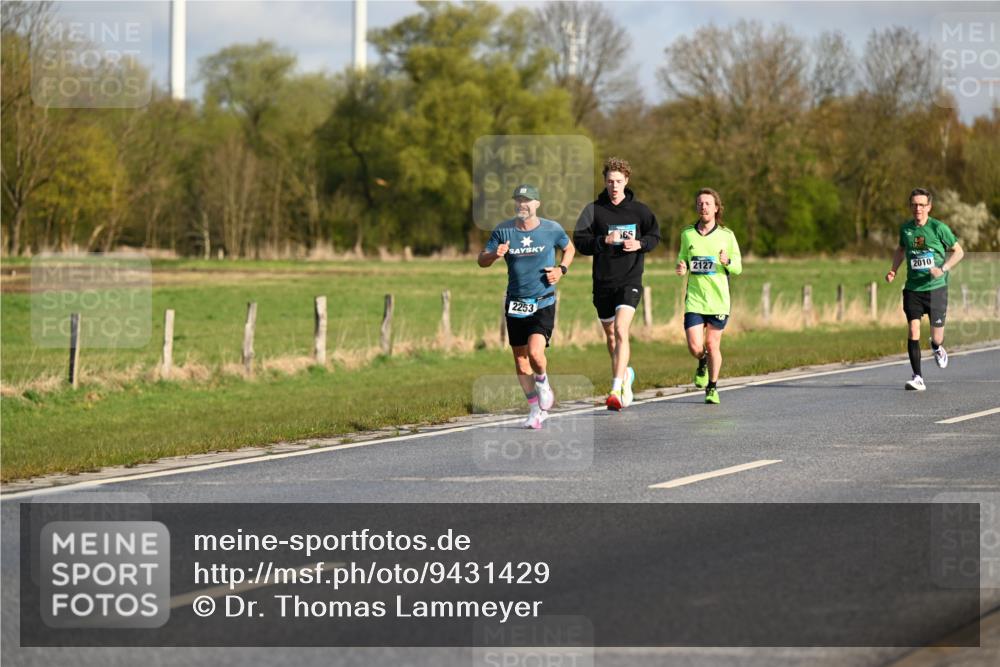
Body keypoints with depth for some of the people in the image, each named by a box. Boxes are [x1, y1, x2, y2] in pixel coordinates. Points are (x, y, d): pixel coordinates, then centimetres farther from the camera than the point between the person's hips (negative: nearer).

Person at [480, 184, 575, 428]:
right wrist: (495, 254, -20)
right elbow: (482, 261, 2)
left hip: (543, 304, -3)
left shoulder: (552, 229, -3)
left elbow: (569, 248, 16)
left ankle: (543, 382, 11)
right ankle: (535, 409, 23)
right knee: (520, 360, 7)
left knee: (535, 352, -22)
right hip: (515, 305, 3)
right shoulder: (503, 230, -1)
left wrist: (561, 269, -2)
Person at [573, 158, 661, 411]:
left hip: (630, 279, -3)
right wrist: (604, 241, -21)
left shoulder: (639, 210, 1)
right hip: (602, 281, 3)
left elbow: (654, 235, 12)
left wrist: (640, 244, -8)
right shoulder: (594, 209, 0)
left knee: (621, 330, -19)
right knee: (610, 334, 16)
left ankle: (616, 390, -25)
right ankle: (625, 373, 44)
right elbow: (580, 241, -5)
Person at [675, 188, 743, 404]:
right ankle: (703, 364, 28)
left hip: (718, 299, -1)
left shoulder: (726, 235, -1)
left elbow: (738, 267, 3)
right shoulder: (687, 234, 5)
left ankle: (712, 388, 22)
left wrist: (727, 262, -19)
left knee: (713, 345, 2)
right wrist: (681, 268, -5)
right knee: (695, 347, -8)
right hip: (694, 299, 1)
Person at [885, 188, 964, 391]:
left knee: (936, 336, 3)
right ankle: (917, 378, -9)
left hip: (936, 287, -2)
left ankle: (937, 348, 42)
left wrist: (942, 269, -13)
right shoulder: (906, 228, 4)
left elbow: (958, 251, 1)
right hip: (913, 288, 2)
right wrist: (893, 269, 7)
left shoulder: (939, 228, -7)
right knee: (913, 330, -13)